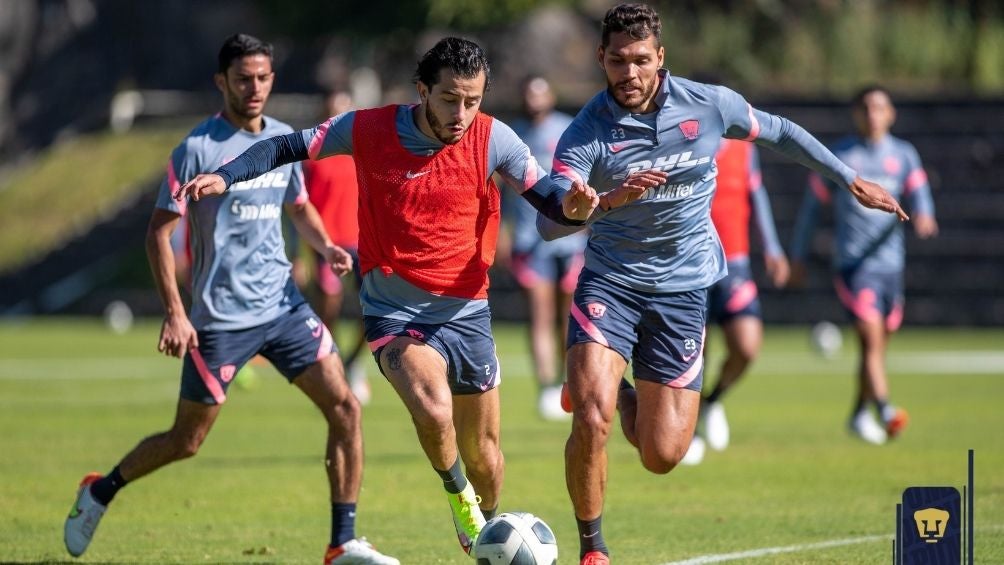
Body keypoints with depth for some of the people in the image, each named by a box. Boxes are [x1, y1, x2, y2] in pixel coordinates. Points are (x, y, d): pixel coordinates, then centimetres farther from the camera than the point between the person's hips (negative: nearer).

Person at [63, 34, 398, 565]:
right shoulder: (198, 148, -11)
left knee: (345, 407, -8)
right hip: (220, 317, -5)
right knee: (186, 441, 3)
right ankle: (98, 493, 28)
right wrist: (174, 313, -17)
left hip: (283, 305, 5)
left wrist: (326, 246, 2)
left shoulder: (284, 139, 7)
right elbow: (159, 231, -10)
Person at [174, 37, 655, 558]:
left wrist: (577, 204, -29)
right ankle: (459, 496, 2)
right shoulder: (368, 129, -11)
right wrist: (225, 177, -13)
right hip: (395, 313, -2)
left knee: (483, 452, 11)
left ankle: (488, 530, 41)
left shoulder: (493, 139, -9)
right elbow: (289, 147, 1)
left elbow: (549, 198, -6)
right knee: (433, 411, -29)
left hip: (466, 312, 2)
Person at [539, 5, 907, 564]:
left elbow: (780, 132, 12)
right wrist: (605, 202, -46)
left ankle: (623, 398, 32)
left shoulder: (710, 105, -8)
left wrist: (853, 181, 20)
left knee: (662, 456, -4)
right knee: (592, 422, -22)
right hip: (610, 282, -2)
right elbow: (550, 223, -26)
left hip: (683, 288, 2)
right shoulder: (586, 133, -14)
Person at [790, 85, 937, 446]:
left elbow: (918, 193, 0)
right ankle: (885, 411, -32)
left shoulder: (903, 155, 11)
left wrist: (923, 216, -24)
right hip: (852, 263, -4)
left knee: (878, 343, 12)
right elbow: (812, 204, 10)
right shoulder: (838, 156, 3)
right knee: (871, 337, -19)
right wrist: (798, 256, 12)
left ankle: (859, 414, 28)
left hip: (890, 263, 4)